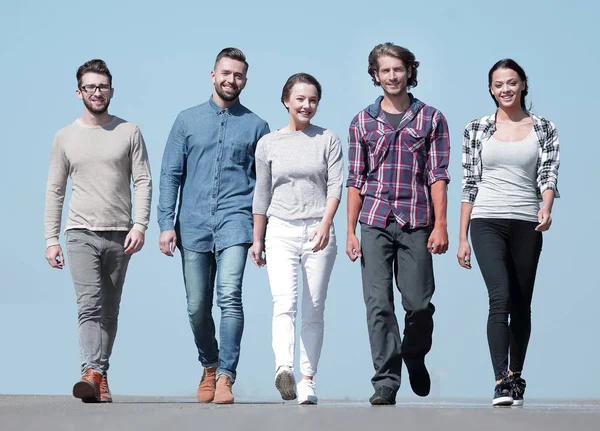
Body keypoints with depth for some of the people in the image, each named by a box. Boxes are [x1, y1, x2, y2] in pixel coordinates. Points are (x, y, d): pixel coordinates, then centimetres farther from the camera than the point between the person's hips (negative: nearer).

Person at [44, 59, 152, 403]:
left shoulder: (129, 133, 6)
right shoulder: (66, 138, 8)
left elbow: (143, 182, 2)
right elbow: (55, 191, 10)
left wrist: (140, 225, -11)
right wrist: (51, 239, 3)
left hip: (120, 235, 1)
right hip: (81, 233, -1)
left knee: (110, 311, 6)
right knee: (90, 304, -17)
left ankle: (100, 377, 13)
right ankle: (93, 375, -28)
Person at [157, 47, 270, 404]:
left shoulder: (256, 126, 9)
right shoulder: (188, 121, 11)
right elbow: (171, 175, 8)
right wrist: (167, 224, -2)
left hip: (235, 221, -2)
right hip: (193, 225, 2)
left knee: (230, 297, -19)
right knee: (198, 307, 6)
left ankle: (226, 376, -18)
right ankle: (209, 367, 28)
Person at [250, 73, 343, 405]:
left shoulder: (328, 140, 7)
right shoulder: (268, 144, 10)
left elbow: (335, 186, -3)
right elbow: (262, 194, 15)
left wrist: (325, 224, -18)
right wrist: (257, 239, 14)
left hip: (318, 232, 0)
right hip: (281, 231, 0)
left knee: (314, 311, 1)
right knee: (284, 302, -19)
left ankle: (307, 380, 5)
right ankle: (283, 368, -37)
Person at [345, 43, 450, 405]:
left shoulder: (431, 119, 7)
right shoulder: (363, 122, 11)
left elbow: (438, 175, 2)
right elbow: (356, 180, 11)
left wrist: (441, 225, -7)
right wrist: (351, 231, 4)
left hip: (416, 222, -1)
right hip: (375, 222, 1)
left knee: (419, 303, -1)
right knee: (379, 304, -6)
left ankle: (415, 359, 27)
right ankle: (386, 382, -3)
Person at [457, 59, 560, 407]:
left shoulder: (543, 129, 8)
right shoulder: (477, 129, 8)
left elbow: (548, 174, -3)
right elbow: (469, 184, 8)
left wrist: (546, 208, -24)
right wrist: (462, 238, 6)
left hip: (526, 225, 1)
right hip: (487, 222, -1)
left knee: (522, 305, 6)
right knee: (501, 297, -19)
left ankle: (516, 376, 23)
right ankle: (502, 382, -25)